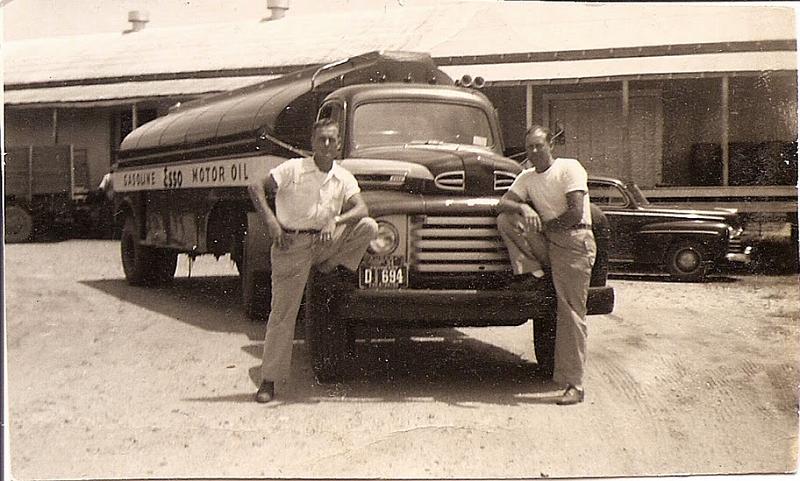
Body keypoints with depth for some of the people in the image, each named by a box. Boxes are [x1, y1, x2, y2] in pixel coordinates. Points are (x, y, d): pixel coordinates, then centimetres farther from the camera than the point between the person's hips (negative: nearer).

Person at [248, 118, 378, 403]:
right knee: (282, 312, -5)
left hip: (325, 242, 3)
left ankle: (328, 268, -1)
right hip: (291, 244, -3)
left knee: (368, 227, -19)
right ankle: (269, 380, 3)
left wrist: (336, 220, -28)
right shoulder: (293, 169, -4)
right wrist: (271, 221, -21)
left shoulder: (344, 178, 4)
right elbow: (257, 188, -8)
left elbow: (361, 209, -9)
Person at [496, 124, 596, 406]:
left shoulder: (569, 168, -5)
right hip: (547, 243, 6)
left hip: (574, 241, -6)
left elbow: (576, 213, -13)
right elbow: (503, 203, 3)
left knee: (571, 314, -9)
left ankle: (573, 385, -7)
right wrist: (523, 208, -17)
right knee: (505, 221, -13)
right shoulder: (527, 177, 14)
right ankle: (535, 273, -10)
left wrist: (544, 225, -4)